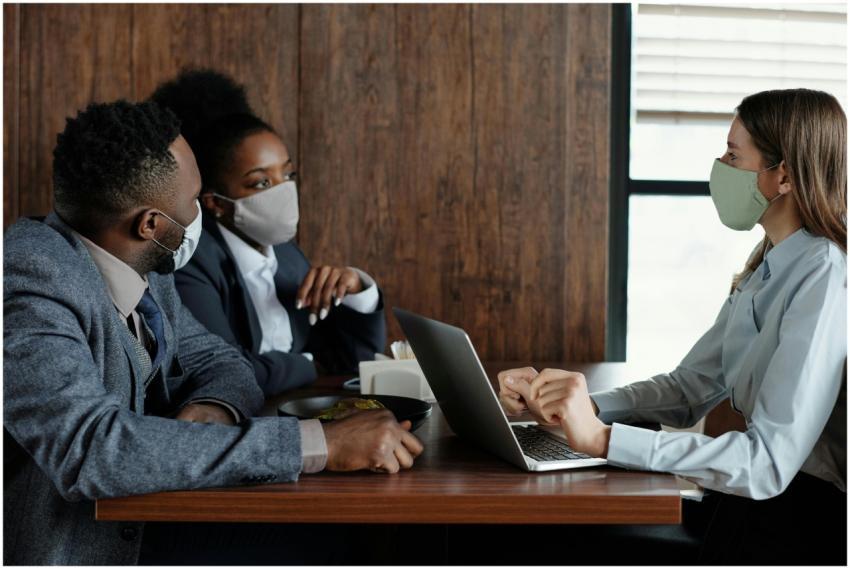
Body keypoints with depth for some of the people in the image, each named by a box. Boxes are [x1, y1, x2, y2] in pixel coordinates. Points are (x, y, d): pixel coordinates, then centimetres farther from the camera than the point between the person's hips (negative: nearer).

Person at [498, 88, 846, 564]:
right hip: (753, 501, 7)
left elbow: (769, 462, -28)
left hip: (801, 522, -7)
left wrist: (601, 437, -32)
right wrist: (574, 405, -9)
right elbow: (689, 389, 7)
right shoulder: (766, 266, 8)